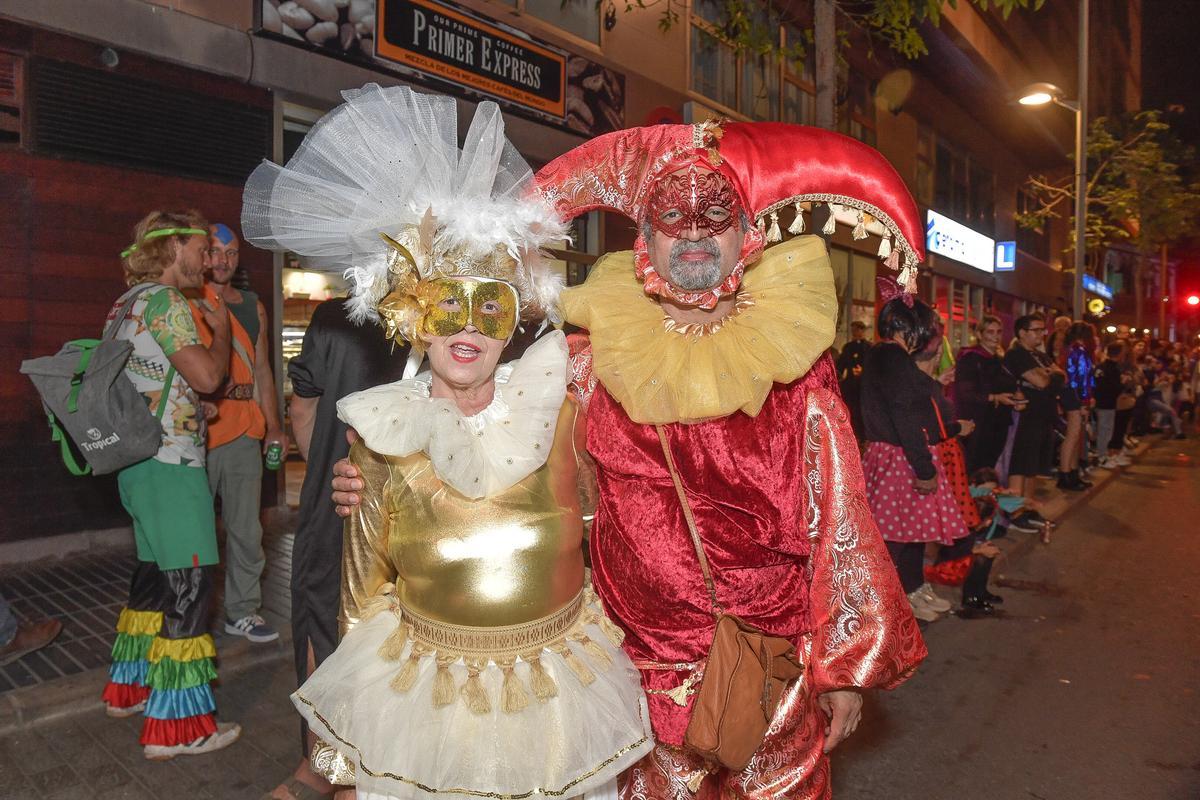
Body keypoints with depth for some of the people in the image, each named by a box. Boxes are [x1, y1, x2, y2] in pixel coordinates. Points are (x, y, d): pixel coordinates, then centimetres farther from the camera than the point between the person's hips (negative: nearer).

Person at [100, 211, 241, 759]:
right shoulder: (164, 300, -12)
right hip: (171, 462, -10)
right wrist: (221, 330, -5)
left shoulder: (126, 303, 17)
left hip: (137, 462, 10)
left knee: (154, 574, 20)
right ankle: (176, 724, 0)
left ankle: (130, 686, 33)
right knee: (187, 585, -6)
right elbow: (207, 375, -20)